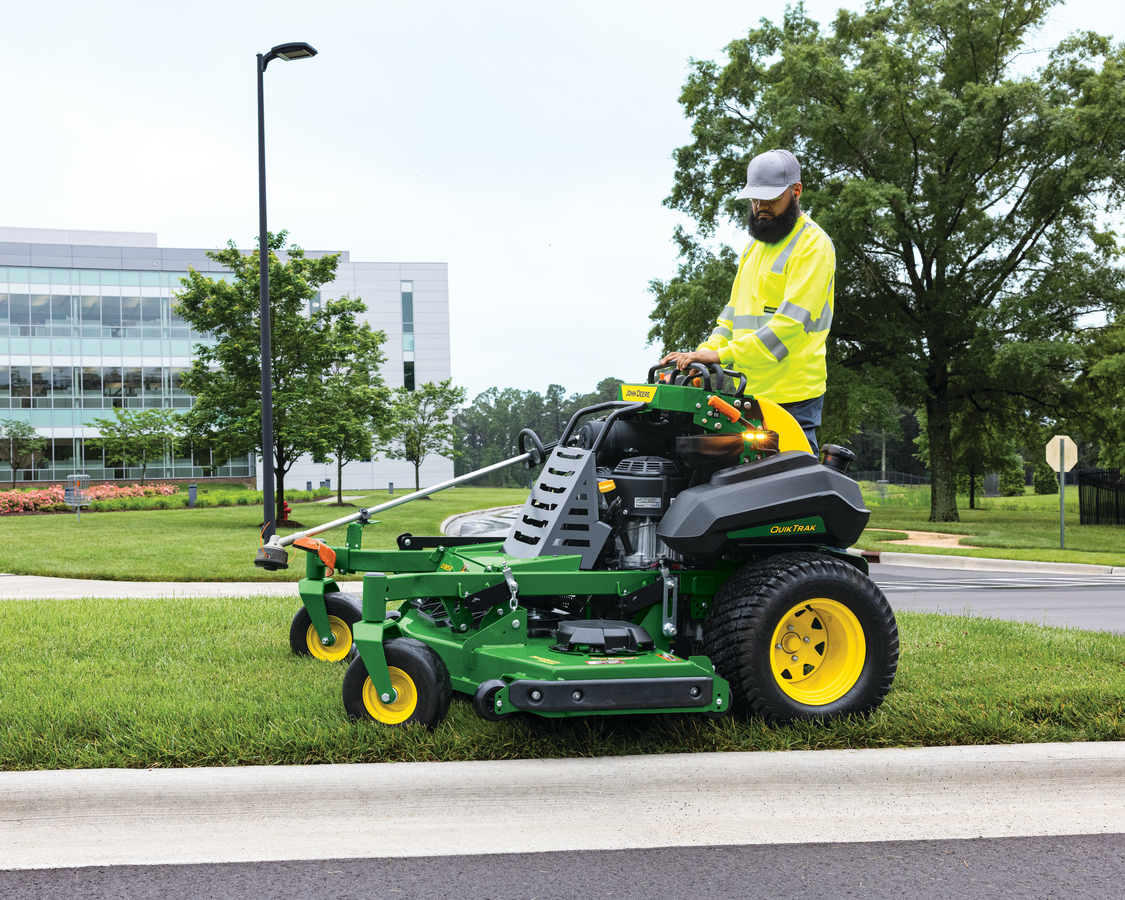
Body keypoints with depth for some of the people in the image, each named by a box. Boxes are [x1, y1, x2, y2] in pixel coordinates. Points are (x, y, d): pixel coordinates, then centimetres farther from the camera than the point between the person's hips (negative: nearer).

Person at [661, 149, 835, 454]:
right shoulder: (754, 245, 22)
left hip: (790, 397, -8)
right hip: (747, 392, 8)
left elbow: (790, 321, -18)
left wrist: (723, 354, -24)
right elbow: (734, 313, 23)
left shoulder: (813, 245, -7)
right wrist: (702, 353, 5)